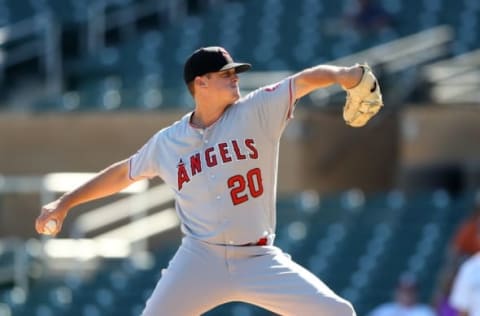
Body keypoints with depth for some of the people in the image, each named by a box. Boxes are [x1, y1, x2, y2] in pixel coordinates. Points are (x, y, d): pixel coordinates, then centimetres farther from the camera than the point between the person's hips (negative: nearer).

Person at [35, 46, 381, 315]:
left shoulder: (258, 111, 0)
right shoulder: (167, 143, 5)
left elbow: (307, 79, -12)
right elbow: (123, 173, 19)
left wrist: (348, 75, -31)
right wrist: (65, 203, 18)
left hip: (258, 260, -1)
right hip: (200, 260, 1)